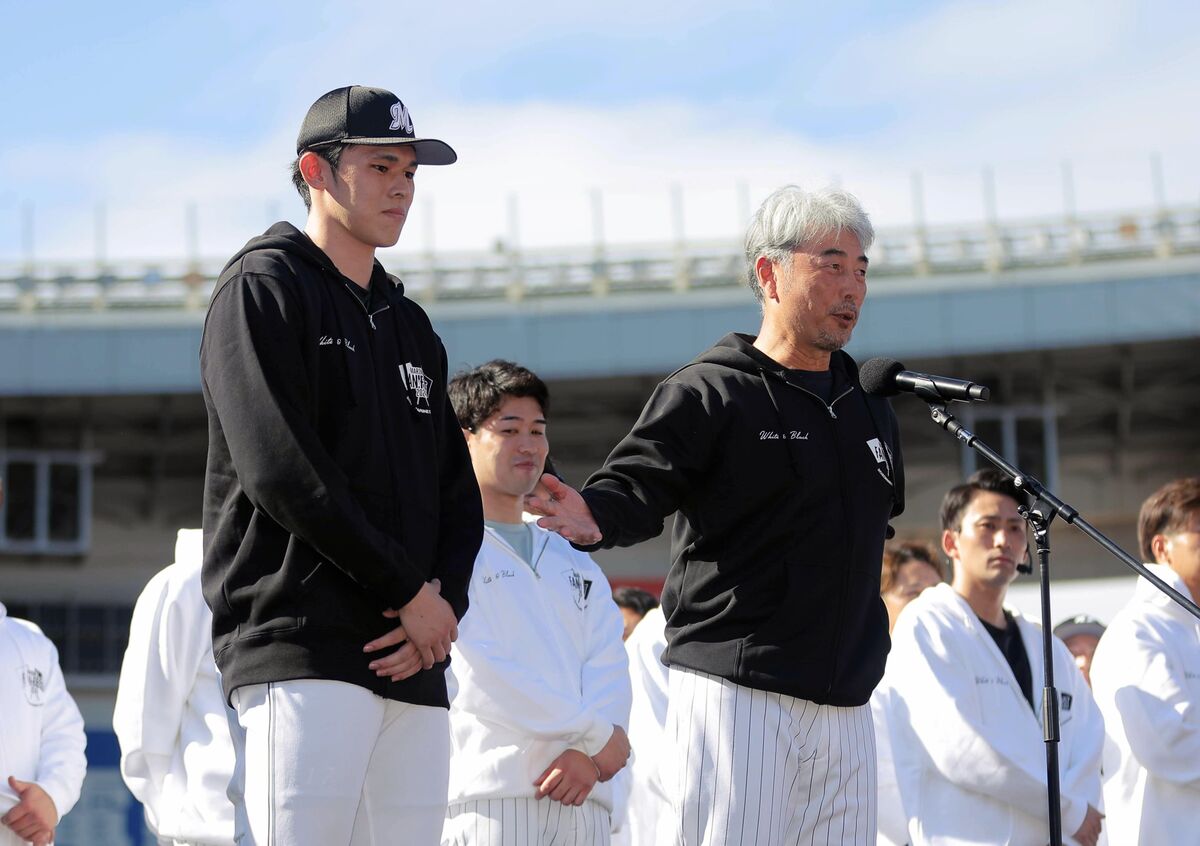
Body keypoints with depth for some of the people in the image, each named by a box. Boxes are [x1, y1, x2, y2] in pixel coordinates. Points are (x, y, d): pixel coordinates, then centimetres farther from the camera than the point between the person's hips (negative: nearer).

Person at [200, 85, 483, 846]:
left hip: (413, 667, 7)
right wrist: (409, 592, -9)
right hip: (300, 650, -7)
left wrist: (445, 603, -1)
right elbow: (281, 473, -11)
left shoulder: (411, 325, 25)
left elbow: (459, 496, 19)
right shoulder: (264, 288, 2)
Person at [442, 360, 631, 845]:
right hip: (489, 788, -5)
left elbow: (608, 669, 11)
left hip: (583, 794, 6)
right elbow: (476, 668, -7)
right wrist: (596, 733, -7)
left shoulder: (576, 565, 25)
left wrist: (590, 754, -10)